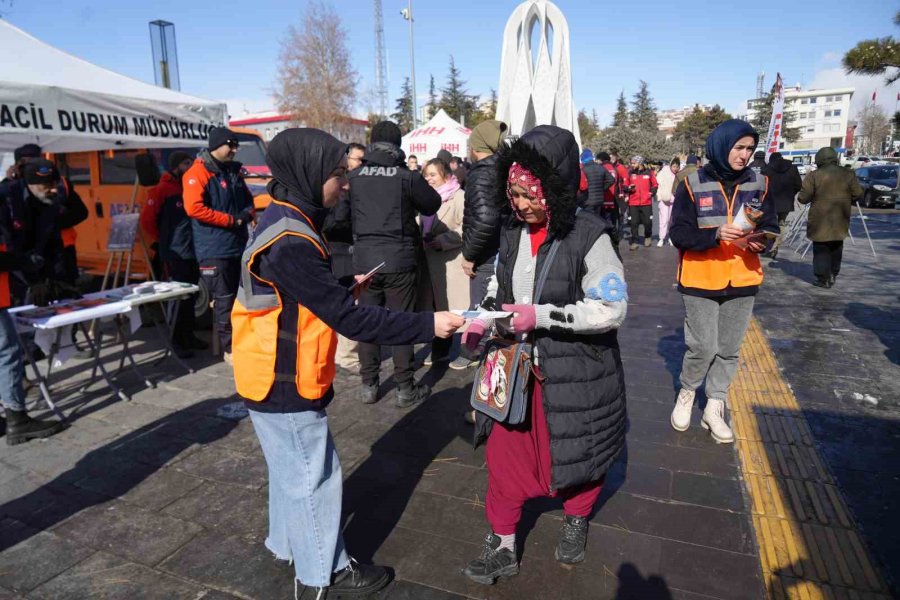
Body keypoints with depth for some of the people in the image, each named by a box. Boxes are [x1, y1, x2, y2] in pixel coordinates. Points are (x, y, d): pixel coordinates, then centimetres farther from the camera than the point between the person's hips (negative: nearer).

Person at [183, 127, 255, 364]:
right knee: (224, 299, -2)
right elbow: (193, 208, -20)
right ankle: (229, 348, 7)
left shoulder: (233, 171, 15)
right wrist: (231, 220, -15)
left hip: (239, 245, 7)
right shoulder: (198, 173, -9)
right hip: (214, 249, -7)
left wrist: (246, 214, -2)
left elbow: (248, 200, 23)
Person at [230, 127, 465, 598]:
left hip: (276, 377, 10)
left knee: (292, 470, 25)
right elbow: (349, 320, -29)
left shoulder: (282, 222, 3)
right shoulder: (290, 243, -28)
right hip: (284, 384, -10)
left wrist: (344, 289, 7)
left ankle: (289, 544, 45)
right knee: (314, 476, 7)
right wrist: (428, 325, -26)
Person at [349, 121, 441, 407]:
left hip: (364, 259, 3)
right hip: (399, 259, -2)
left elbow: (348, 213, 11)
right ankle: (405, 388, 12)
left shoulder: (354, 177, 0)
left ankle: (369, 385, 19)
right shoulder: (407, 176, -8)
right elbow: (433, 204, 5)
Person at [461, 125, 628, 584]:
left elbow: (612, 309, -20)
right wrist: (484, 317, -4)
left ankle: (576, 521, 48)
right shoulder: (513, 230, 0)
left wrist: (540, 315, -27)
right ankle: (502, 546, 29)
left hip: (573, 373, -4)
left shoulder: (589, 236, -19)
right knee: (504, 456, 10)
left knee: (575, 457, 17)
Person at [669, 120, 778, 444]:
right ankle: (686, 393, 24)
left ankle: (714, 408, 25)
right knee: (703, 347, -4)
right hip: (700, 281, -4)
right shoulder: (692, 184, -7)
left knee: (729, 350, 9)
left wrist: (762, 240, -14)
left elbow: (771, 226, 9)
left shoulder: (759, 183, 4)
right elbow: (679, 234, -10)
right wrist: (715, 234, -27)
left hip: (742, 281, 4)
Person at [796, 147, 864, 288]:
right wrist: (843, 200, 20)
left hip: (820, 220, -4)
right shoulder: (848, 174, 2)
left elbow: (803, 198, -11)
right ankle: (833, 275, 27)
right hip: (840, 219, 4)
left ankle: (823, 278, 2)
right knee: (836, 248, 19)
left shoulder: (813, 176, -9)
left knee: (821, 250, 3)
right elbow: (858, 194, 3)